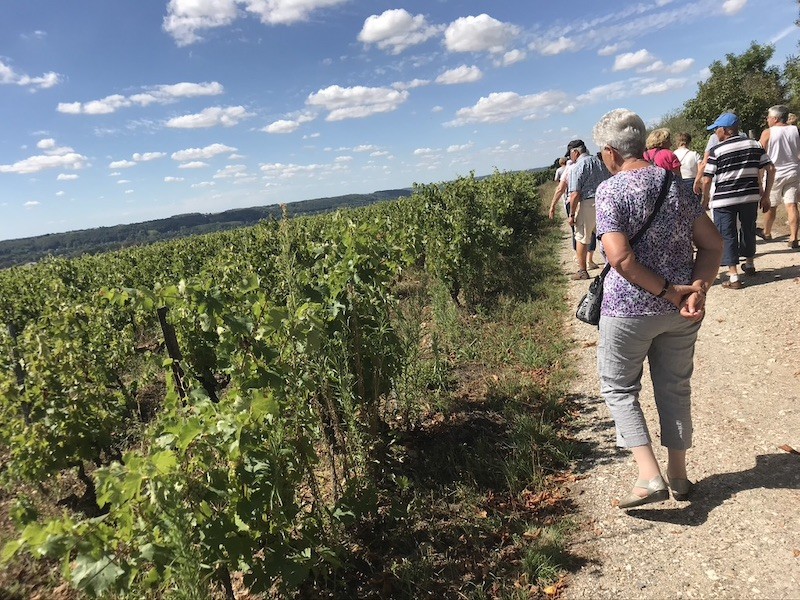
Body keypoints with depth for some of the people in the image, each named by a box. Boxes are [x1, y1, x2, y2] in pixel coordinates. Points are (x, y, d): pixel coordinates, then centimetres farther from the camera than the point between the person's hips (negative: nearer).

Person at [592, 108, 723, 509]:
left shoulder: (611, 190, -12)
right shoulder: (675, 183, 5)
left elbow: (620, 258, -22)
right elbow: (712, 244, 2)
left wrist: (668, 291, -14)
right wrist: (697, 288, -6)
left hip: (628, 310, -6)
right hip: (680, 311, 6)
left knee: (619, 389, 12)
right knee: (675, 387, 18)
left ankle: (649, 477, 6)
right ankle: (678, 475, 31)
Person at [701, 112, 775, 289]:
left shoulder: (716, 151, -9)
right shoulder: (755, 145, 4)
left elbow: (706, 180, -11)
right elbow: (770, 169, 2)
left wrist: (705, 198, 6)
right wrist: (765, 196, 9)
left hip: (724, 200, -5)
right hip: (751, 197, 5)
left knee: (727, 236, 2)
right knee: (748, 229, 23)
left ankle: (734, 277, -1)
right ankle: (749, 263, 43)